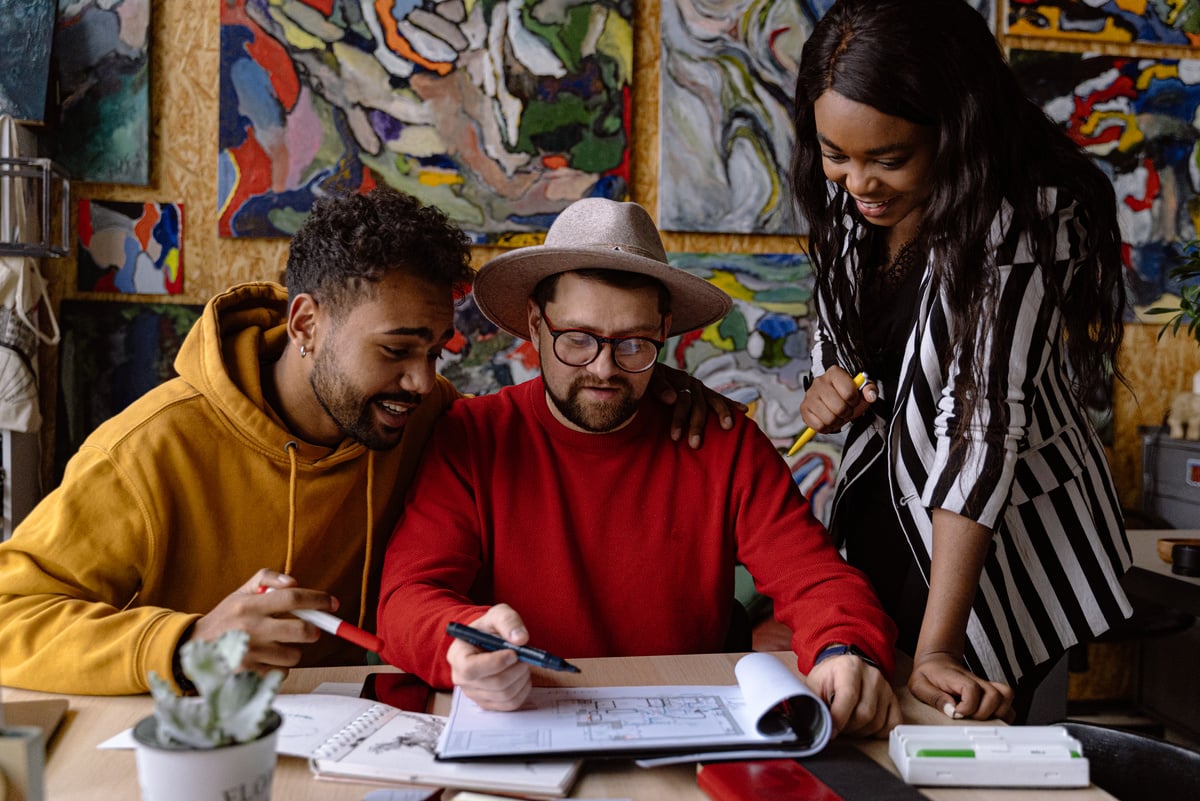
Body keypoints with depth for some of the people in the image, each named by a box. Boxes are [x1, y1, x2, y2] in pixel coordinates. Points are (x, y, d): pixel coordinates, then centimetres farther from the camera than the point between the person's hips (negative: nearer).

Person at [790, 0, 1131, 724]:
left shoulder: (1026, 217, -26)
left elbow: (984, 417, -33)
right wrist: (829, 381, -14)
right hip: (884, 507, 6)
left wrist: (938, 647, -35)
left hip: (1005, 530, -5)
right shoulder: (848, 201, -7)